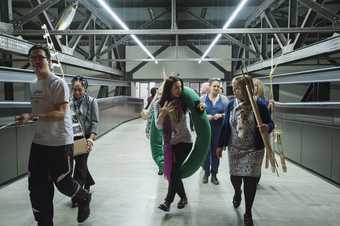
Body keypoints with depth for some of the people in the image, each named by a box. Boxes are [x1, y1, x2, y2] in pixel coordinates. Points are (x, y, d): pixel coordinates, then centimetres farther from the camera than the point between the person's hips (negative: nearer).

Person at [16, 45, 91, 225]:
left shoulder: (58, 83, -13)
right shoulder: (34, 85, 13)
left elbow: (60, 113, -22)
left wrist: (32, 117, -31)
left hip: (60, 143, -7)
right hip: (39, 143, 8)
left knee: (63, 182, 5)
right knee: (37, 187, 8)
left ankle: (84, 199, 36)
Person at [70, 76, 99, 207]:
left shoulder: (91, 101, -6)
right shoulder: (70, 102, 2)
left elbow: (95, 122, -9)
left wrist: (91, 138, -19)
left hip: (85, 137, -4)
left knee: (80, 164, -3)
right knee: (80, 163, 16)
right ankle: (88, 183, 41)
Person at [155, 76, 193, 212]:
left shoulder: (183, 102, -9)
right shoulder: (161, 104, -7)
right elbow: (158, 126, -10)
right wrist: (163, 113, -28)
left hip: (184, 141, -3)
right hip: (169, 142, 3)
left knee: (174, 170, -13)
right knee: (171, 172, 9)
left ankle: (168, 201, -1)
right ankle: (183, 197, 29)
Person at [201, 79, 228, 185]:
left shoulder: (224, 99, 3)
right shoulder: (203, 99, 2)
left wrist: (221, 115, -18)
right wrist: (205, 116, -19)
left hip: (219, 129, 1)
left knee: (216, 151, 6)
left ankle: (214, 175, 19)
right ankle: (206, 173, 21)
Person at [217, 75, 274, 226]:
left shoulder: (259, 105, -12)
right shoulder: (231, 105, -2)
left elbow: (270, 123, -5)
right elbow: (225, 126, 5)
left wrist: (267, 128, -29)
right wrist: (220, 145, 8)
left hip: (253, 150, -3)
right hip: (234, 149, 3)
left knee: (250, 180, 0)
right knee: (234, 176, 12)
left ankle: (248, 213, 19)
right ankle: (237, 193, 49)